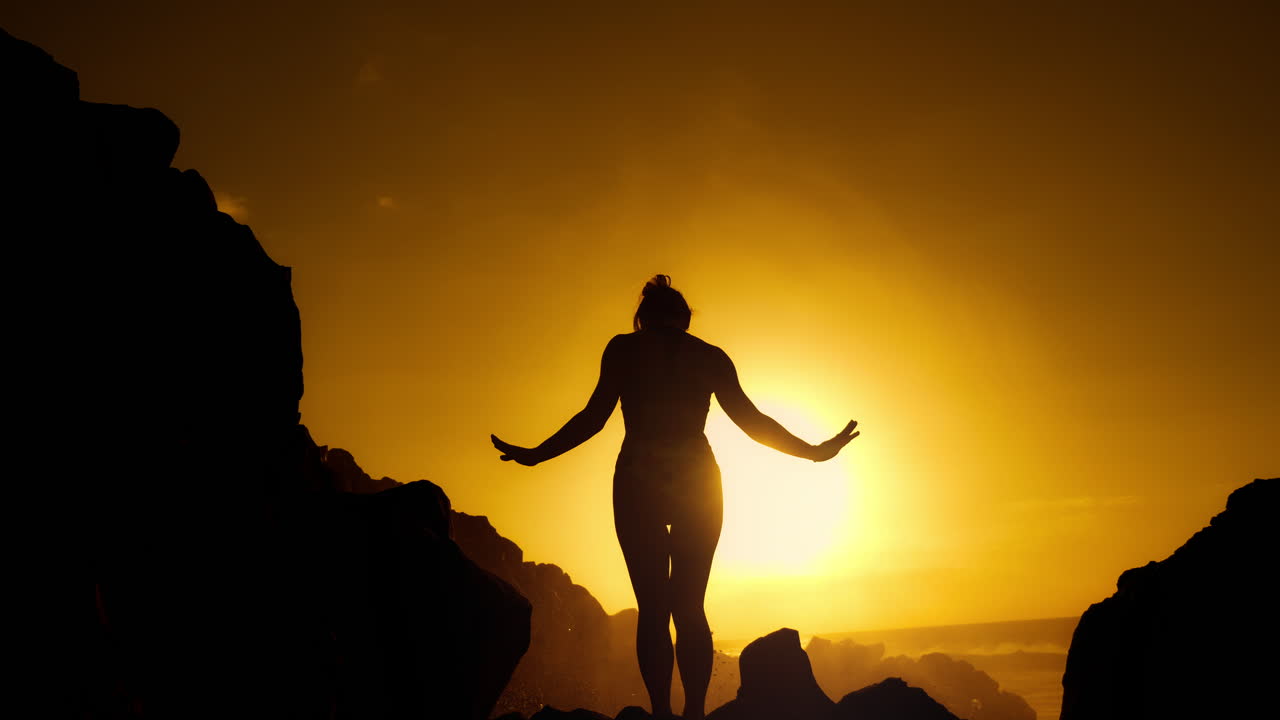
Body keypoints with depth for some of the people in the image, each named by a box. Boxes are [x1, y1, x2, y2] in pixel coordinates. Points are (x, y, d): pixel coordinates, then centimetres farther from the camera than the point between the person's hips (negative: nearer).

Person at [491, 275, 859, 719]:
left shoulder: (624, 348, 4)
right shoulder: (710, 356, 9)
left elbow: (594, 417, -3)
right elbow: (750, 419, 5)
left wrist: (535, 455, 7)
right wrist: (814, 451, 15)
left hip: (638, 483, -1)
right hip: (697, 482, 2)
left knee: (652, 608, 1)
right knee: (689, 607, 7)